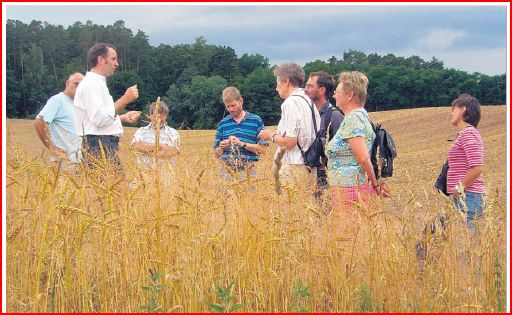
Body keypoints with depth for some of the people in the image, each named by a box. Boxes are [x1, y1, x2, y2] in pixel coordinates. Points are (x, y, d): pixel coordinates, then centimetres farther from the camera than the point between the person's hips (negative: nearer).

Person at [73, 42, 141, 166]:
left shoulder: (98, 83, 21)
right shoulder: (90, 84, -12)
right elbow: (99, 118, -22)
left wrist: (124, 117, 19)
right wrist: (124, 99, -21)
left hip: (108, 144, 10)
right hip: (99, 146, -10)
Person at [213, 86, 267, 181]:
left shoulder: (256, 121, 4)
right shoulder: (223, 123, 11)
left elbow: (262, 149, -1)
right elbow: (216, 154, 15)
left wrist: (242, 144, -11)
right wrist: (221, 148, -7)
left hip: (247, 170, -2)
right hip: (227, 170, 2)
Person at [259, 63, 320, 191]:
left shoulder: (291, 103, -12)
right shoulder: (309, 102, 14)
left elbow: (289, 142, -17)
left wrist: (271, 136, 0)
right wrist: (277, 134, 20)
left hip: (294, 168, -9)